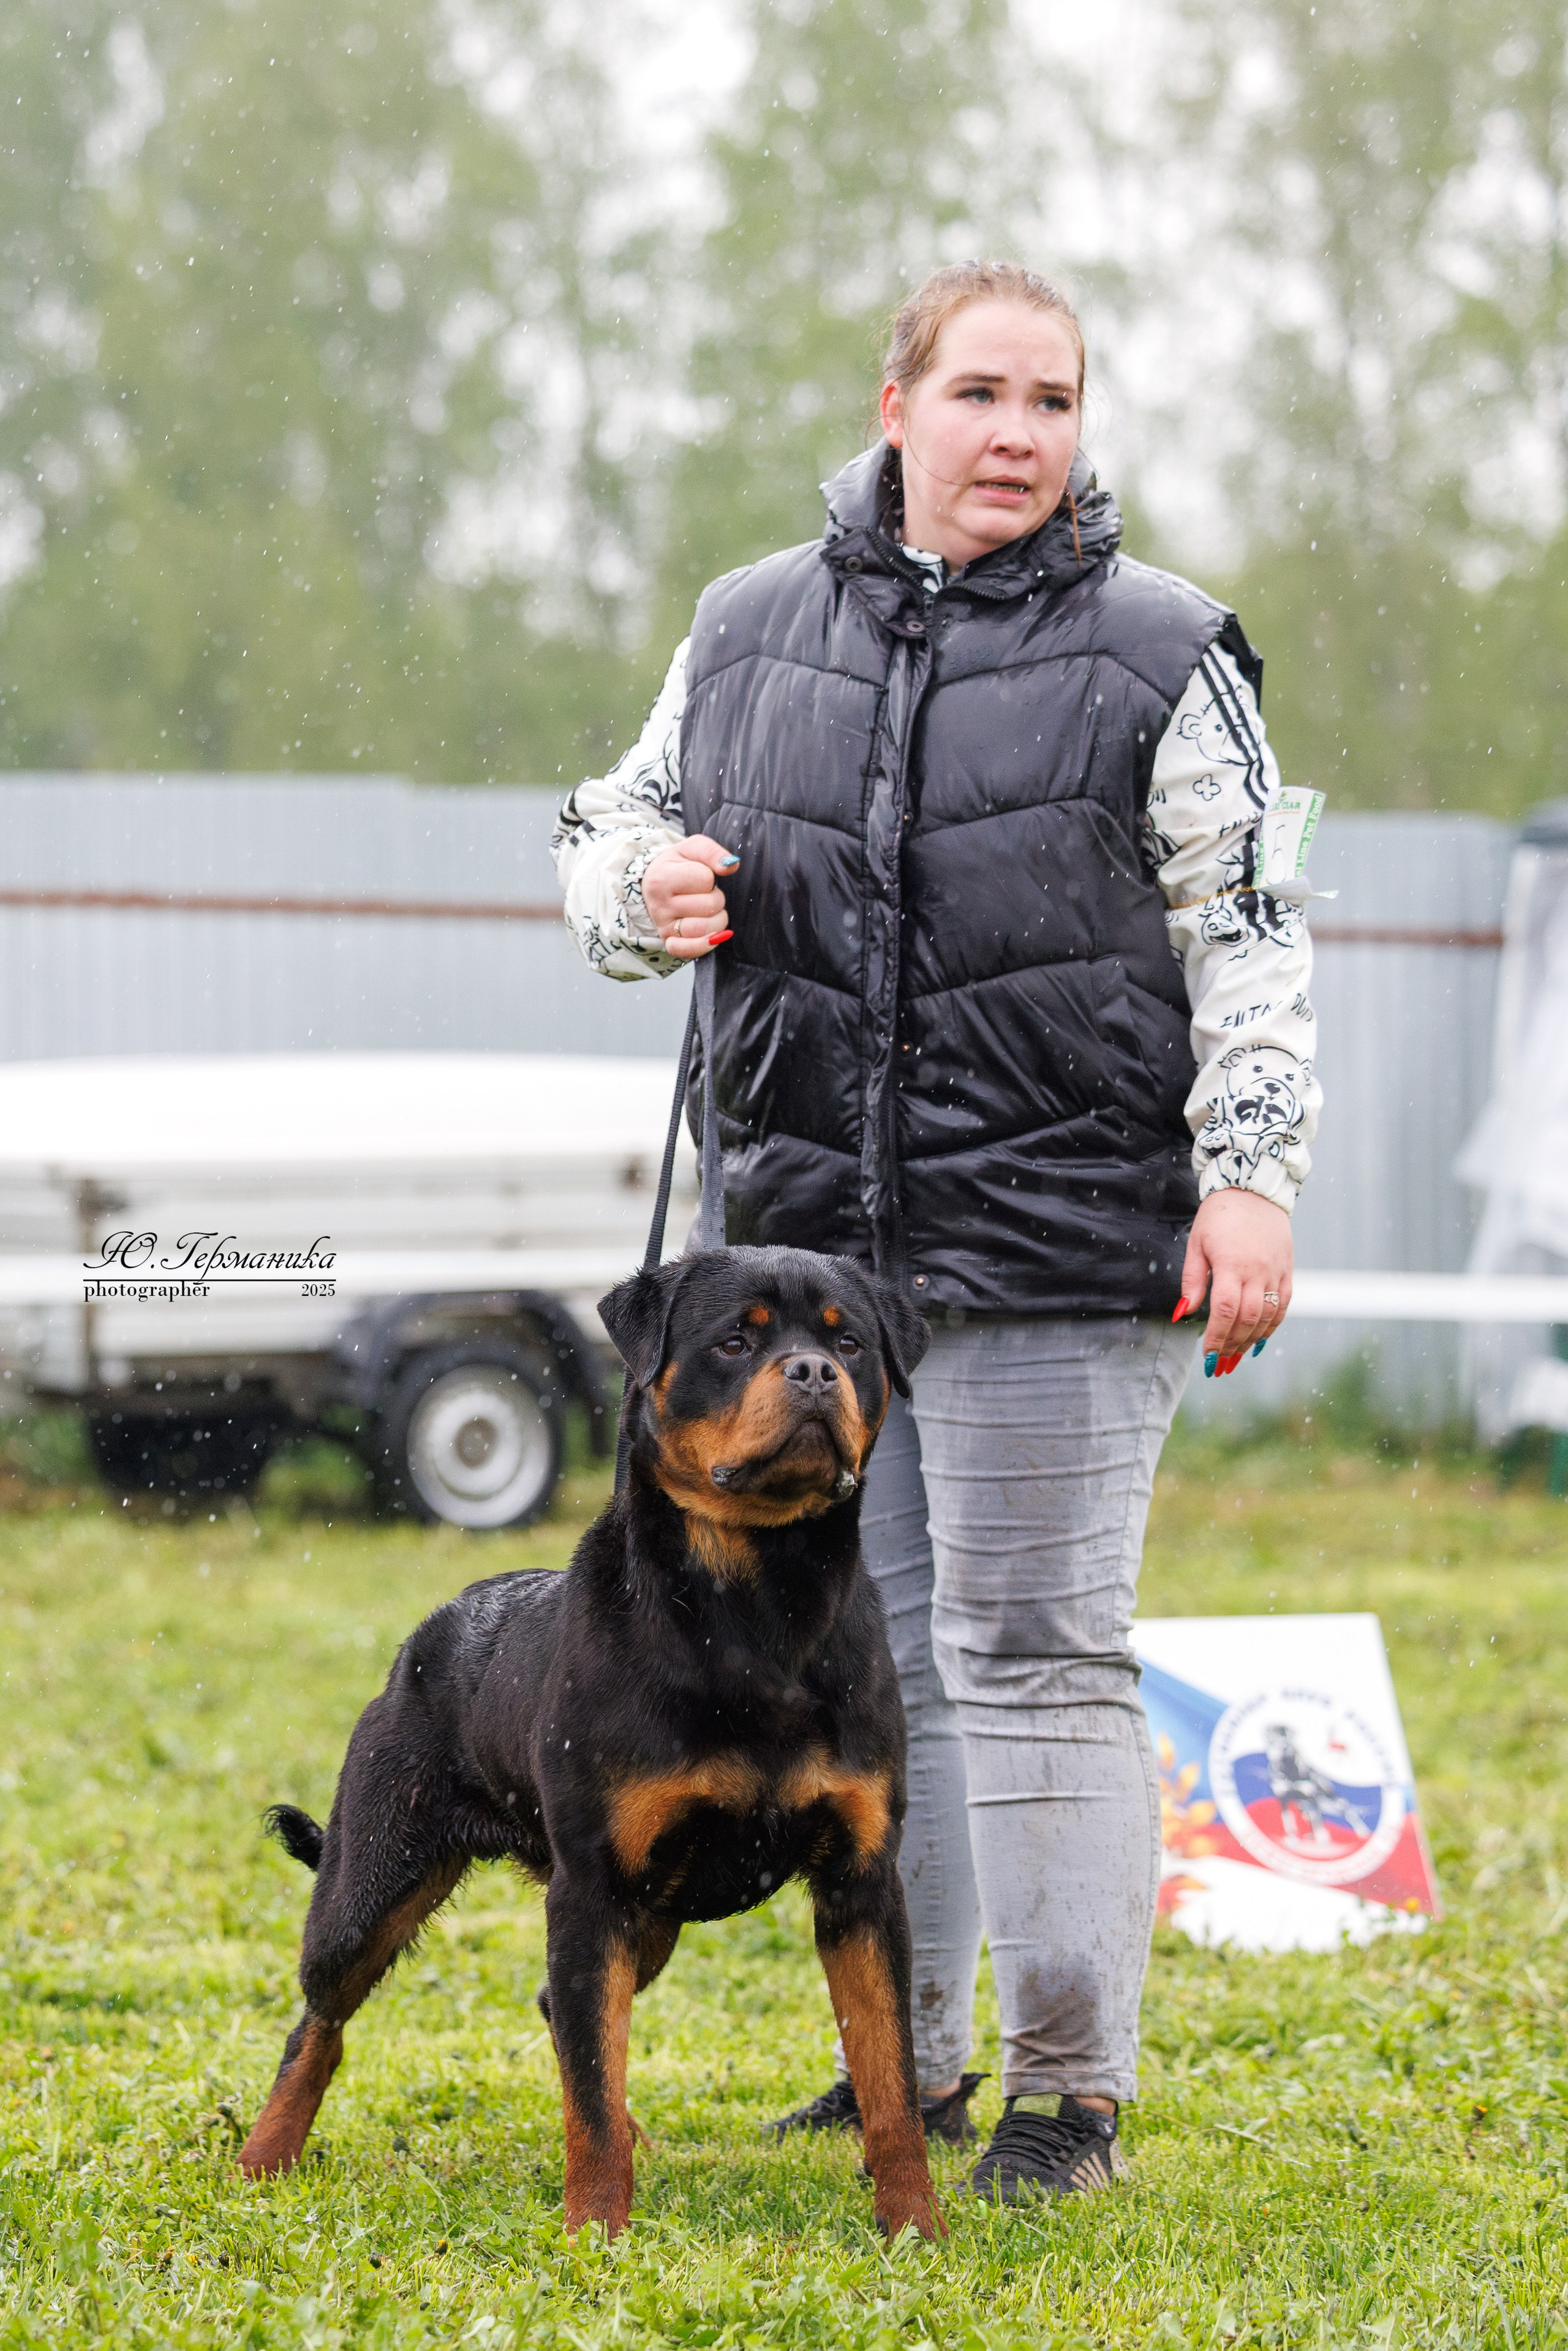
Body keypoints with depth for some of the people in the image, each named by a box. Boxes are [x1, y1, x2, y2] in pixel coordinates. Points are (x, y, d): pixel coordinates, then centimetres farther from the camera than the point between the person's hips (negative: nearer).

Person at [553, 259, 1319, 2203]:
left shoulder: (1157, 654, 0)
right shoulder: (750, 632, 10)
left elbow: (1248, 942, -1)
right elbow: (610, 831, 21)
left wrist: (1252, 1175, -10)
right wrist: (644, 892, -3)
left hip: (1058, 1242, -5)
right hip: (811, 1237, 5)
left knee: (1032, 1656, -6)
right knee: (862, 1656, 12)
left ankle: (1069, 2092, 2)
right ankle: (908, 2064, 24)